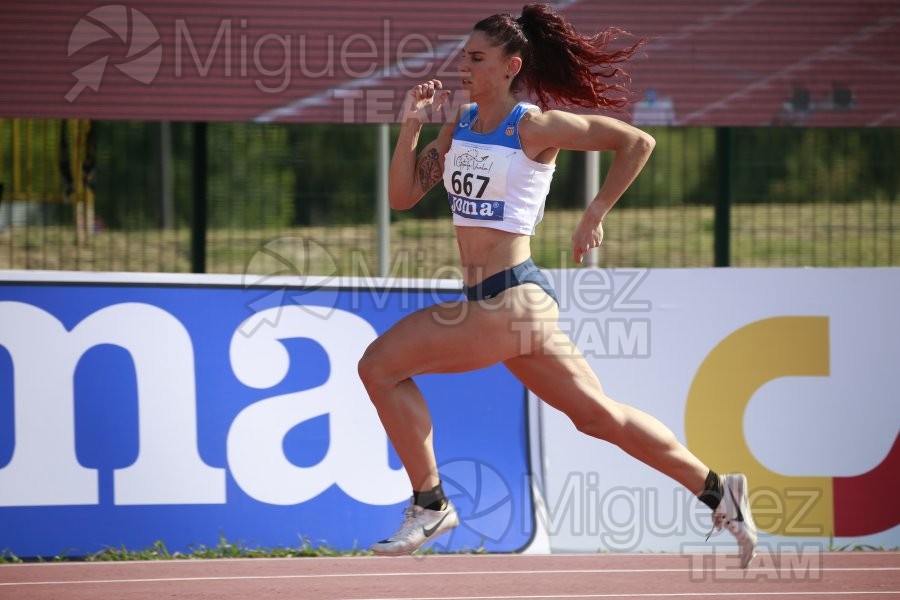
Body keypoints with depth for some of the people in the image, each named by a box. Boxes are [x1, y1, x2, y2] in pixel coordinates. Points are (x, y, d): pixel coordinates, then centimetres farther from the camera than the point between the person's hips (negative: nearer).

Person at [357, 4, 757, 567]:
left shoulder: (534, 128, -9)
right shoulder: (460, 124, 12)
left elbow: (638, 142, -5)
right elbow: (403, 195, 11)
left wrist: (595, 215, -3)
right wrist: (411, 125, 0)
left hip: (511, 299, -8)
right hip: (503, 303, 8)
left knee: (380, 366, -10)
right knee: (598, 415, 13)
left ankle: (430, 504, -2)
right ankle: (718, 491, 21)